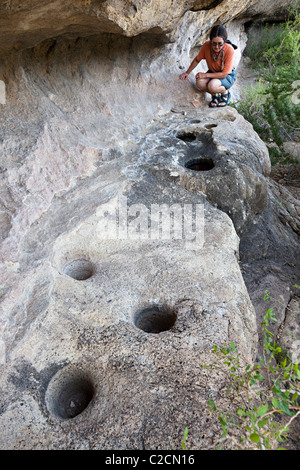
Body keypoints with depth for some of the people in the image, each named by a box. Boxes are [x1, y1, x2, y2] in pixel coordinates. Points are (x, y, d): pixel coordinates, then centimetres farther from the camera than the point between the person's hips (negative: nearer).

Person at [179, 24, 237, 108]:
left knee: (212, 85, -35)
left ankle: (225, 92, 0)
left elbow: (224, 74, -26)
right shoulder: (206, 45, -20)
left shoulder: (229, 50, -29)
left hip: (228, 76, -4)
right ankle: (214, 94, 3)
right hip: (213, 73, 4)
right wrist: (187, 73, -2)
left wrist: (205, 75, -27)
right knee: (200, 83, -28)